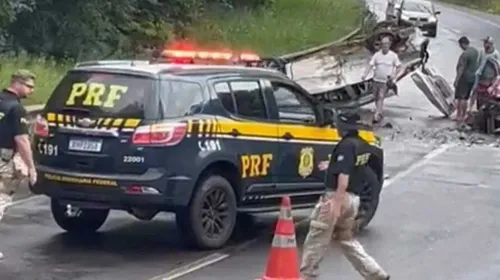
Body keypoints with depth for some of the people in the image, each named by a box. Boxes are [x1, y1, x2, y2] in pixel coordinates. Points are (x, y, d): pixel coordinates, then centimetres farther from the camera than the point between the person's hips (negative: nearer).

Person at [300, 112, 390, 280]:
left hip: (338, 197, -9)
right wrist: (333, 165, 42)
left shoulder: (347, 145, -16)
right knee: (348, 240, 19)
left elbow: (344, 175, -25)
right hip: (353, 198, 9)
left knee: (316, 239, -1)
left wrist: (337, 201, -29)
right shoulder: (363, 146, 12)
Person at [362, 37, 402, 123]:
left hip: (385, 81, -3)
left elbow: (399, 66, 6)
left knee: (381, 97, -15)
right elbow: (370, 65, -5)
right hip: (376, 80, 3)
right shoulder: (377, 55, 0)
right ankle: (379, 112, 29)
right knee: (376, 97, 10)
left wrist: (394, 74, -12)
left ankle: (377, 114, -17)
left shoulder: (393, 55, -3)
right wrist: (365, 74, -20)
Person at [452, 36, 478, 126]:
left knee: (460, 97, 0)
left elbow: (461, 68, -21)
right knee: (465, 98, 17)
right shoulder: (475, 51, 5)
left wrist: (456, 80, -18)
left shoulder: (465, 54, -21)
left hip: (464, 78, -8)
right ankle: (464, 115, 23)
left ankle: (459, 116, 0)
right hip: (472, 77, 8)